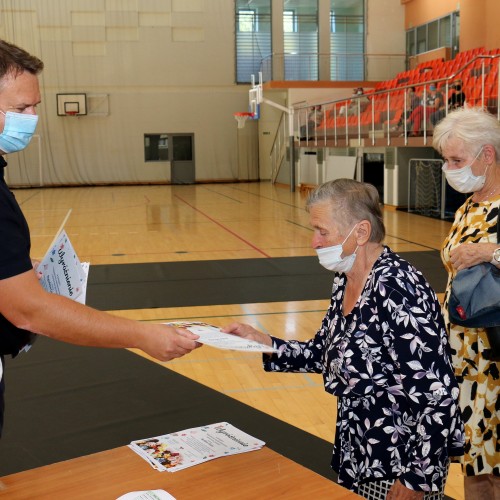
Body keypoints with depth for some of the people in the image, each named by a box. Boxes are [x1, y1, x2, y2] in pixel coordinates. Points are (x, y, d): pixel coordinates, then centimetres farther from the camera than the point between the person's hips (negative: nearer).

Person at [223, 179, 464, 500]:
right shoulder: (345, 281, 0)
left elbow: (439, 396, -25)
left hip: (401, 465, -8)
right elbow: (325, 354, 10)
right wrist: (262, 342, -2)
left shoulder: (396, 289, -25)